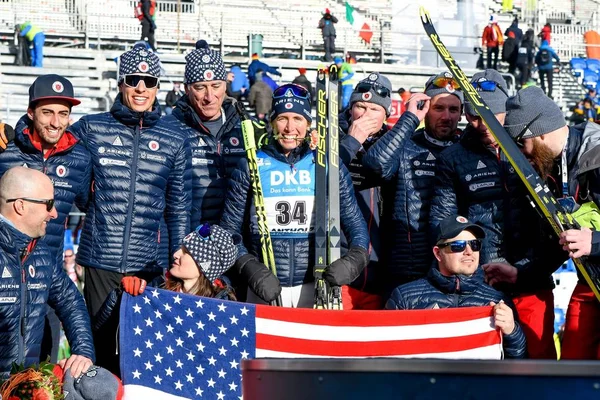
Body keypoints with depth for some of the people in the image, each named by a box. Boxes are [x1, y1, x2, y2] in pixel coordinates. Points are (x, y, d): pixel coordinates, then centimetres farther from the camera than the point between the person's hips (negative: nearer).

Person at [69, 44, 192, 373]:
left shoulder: (175, 142, 6)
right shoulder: (91, 129, 2)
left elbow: (179, 209, 9)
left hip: (151, 263, 1)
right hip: (101, 259, -1)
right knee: (100, 340, 4)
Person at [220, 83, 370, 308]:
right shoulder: (251, 167, 1)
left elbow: (356, 226, 8)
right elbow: (229, 230, 2)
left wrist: (353, 262, -11)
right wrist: (251, 270, -13)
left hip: (315, 289, 1)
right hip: (265, 289, -1)